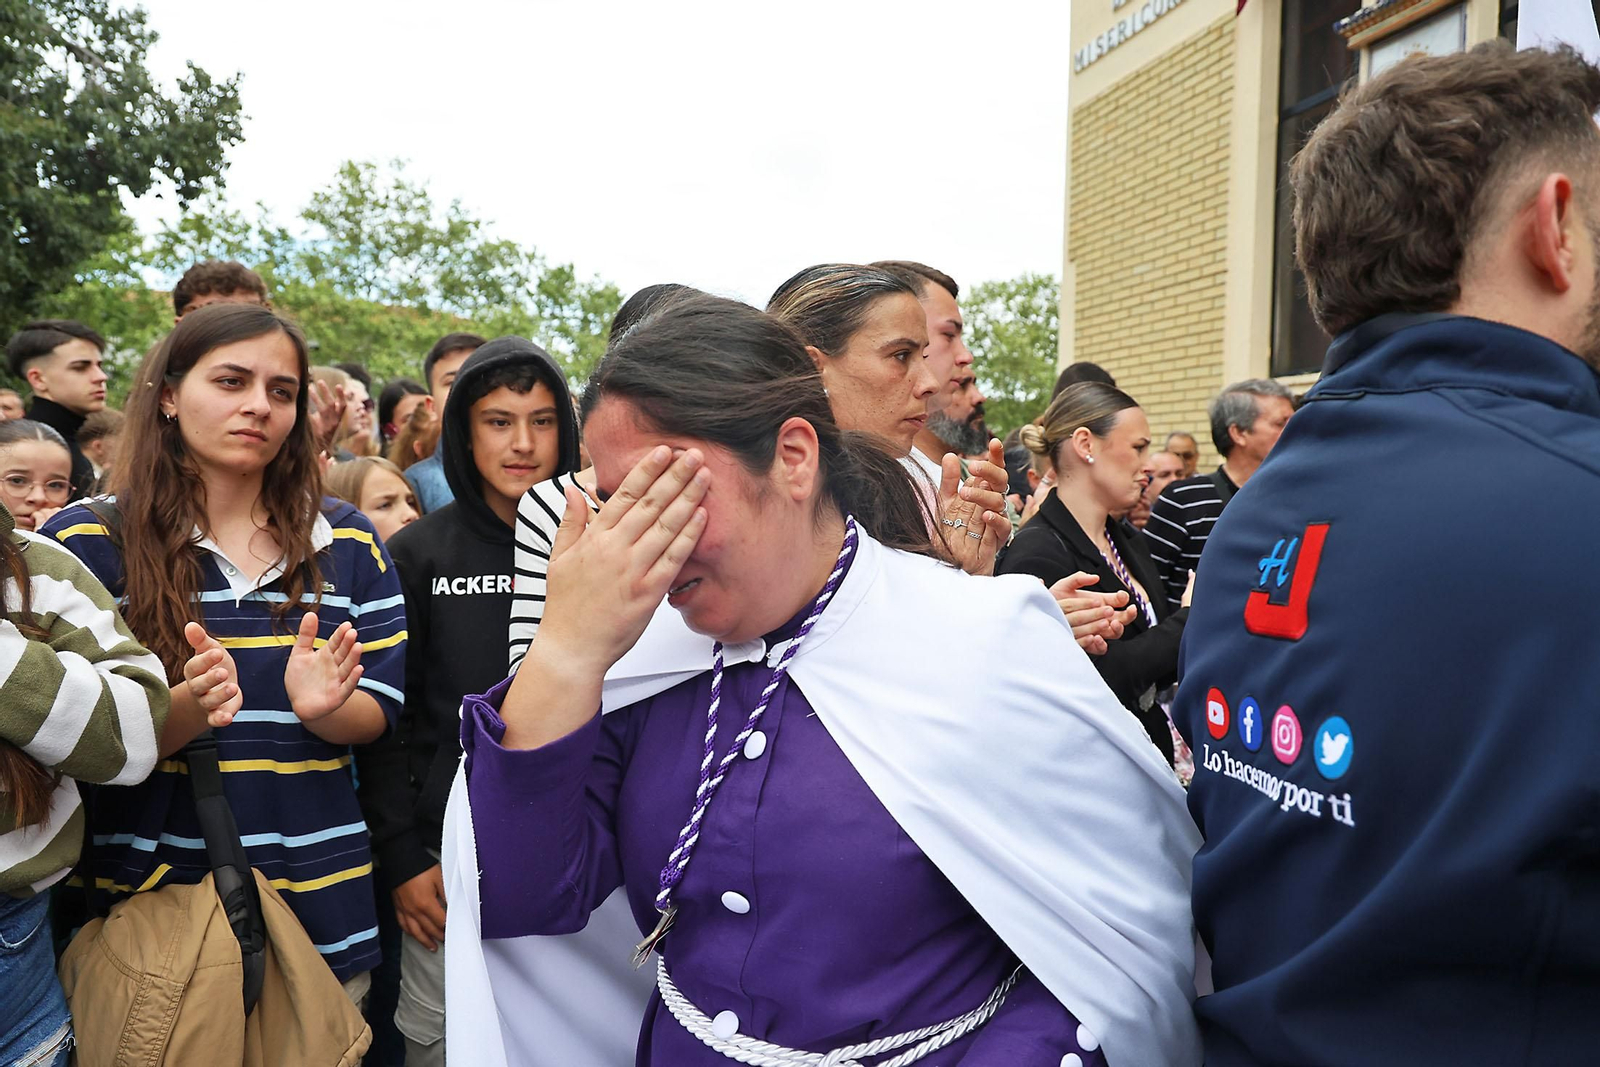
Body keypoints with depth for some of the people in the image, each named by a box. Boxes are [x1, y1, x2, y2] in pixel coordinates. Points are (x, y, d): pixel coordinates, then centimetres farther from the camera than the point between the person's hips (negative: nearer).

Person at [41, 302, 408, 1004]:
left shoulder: (347, 542, 5)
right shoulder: (89, 542, -3)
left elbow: (381, 708, 2)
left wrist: (321, 707, -20)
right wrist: (187, 706, -26)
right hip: (150, 894, -2)